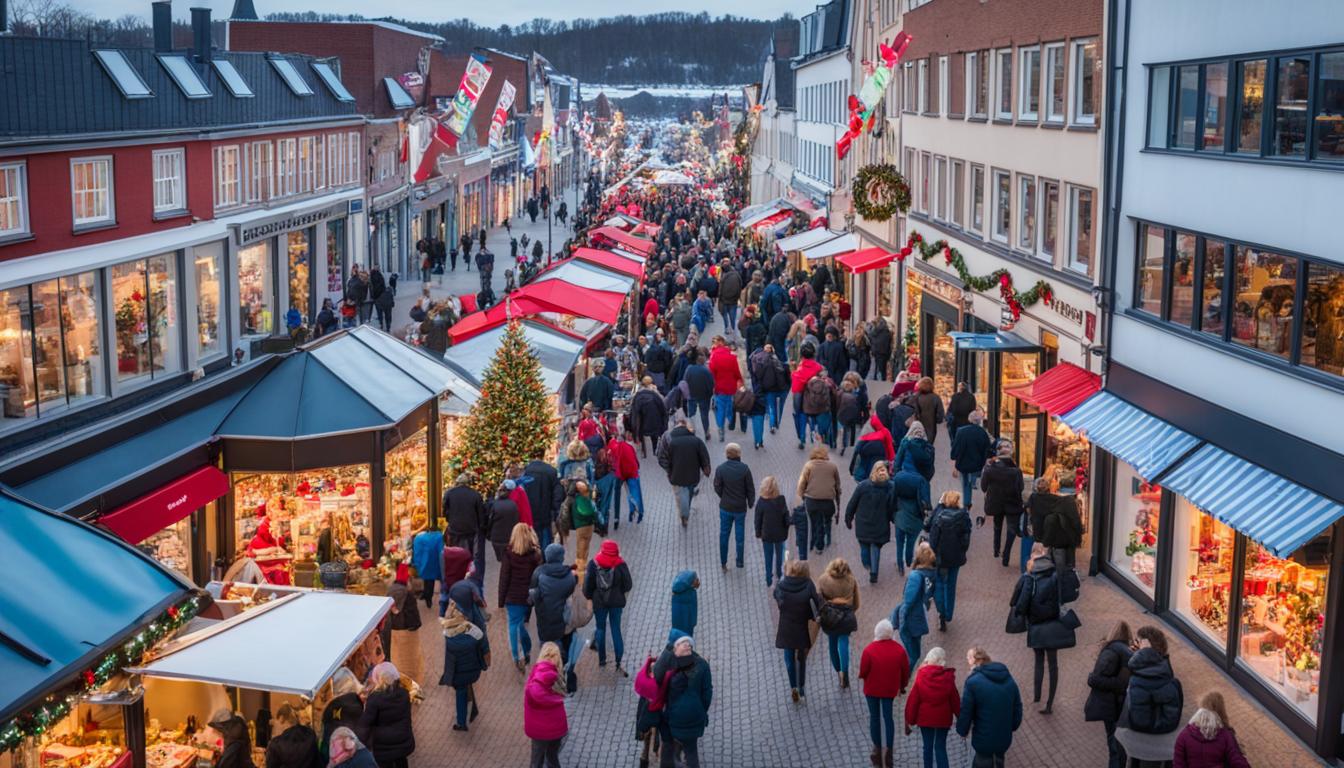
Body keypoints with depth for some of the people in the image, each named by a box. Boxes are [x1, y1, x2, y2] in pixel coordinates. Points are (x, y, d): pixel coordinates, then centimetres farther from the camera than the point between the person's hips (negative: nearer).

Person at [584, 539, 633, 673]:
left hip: (599, 602, 0)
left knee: (600, 628, 16)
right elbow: (628, 585, -7)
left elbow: (588, 583, -6)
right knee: (616, 629, 8)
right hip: (616, 602, 0)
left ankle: (602, 659, 21)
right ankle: (618, 663, 2)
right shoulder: (620, 565, -11)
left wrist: (589, 596, 11)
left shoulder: (594, 563, -10)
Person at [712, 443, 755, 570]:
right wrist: (750, 503, 8)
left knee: (724, 535, 14)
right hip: (740, 508, -1)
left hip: (725, 507, 1)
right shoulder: (744, 469, -15)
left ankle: (723, 563, 20)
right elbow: (750, 488, -8)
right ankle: (740, 562, 23)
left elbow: (717, 488, -6)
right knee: (740, 536, 13)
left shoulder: (720, 469, -14)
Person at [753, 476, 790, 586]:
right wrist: (786, 531, 5)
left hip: (766, 534, 0)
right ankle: (779, 574, 39)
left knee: (768, 556, 14)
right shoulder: (781, 500, -18)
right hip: (780, 534, 0)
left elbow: (758, 519, -9)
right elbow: (786, 517, -11)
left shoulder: (761, 501, -18)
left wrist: (758, 533, 5)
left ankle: (769, 579, 21)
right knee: (779, 554, 22)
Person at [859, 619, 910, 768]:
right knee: (888, 717, 14)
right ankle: (889, 750, 14)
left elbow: (863, 672, -15)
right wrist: (902, 686, 14)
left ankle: (877, 749, 19)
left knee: (874, 717, 13)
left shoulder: (869, 650, -23)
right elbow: (905, 671, -2)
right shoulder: (899, 649, -12)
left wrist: (862, 676, 9)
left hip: (872, 689, -2)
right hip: (890, 689, 2)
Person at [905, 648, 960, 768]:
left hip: (925, 718, 0)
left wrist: (909, 720, 0)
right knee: (940, 747, 9)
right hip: (943, 718, 0)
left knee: (928, 746, 13)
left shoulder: (921, 678, -11)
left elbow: (913, 700, -8)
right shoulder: (948, 678, -12)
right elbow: (955, 700, -5)